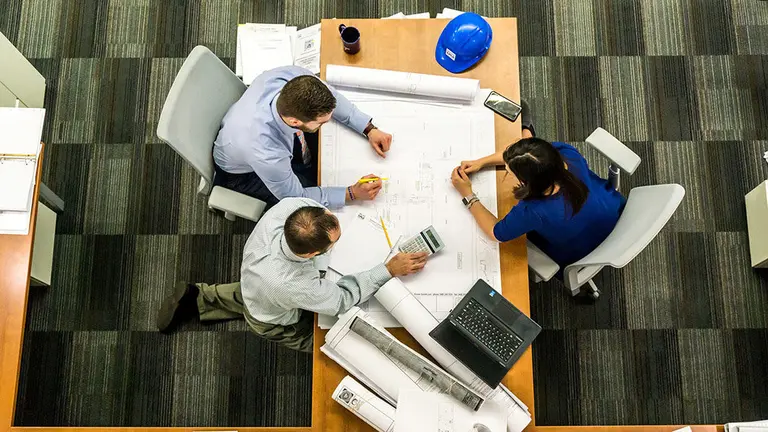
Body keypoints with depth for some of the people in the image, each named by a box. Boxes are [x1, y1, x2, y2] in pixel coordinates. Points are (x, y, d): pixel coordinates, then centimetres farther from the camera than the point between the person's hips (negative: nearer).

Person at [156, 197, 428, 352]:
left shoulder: (289, 206, -40)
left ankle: (198, 298, 33)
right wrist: (390, 270, -30)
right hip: (274, 322, -5)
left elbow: (311, 198, -14)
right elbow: (343, 299, -32)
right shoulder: (293, 286, -51)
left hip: (252, 280, 6)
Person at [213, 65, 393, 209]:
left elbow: (331, 97, -11)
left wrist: (369, 129, -17)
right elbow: (295, 197, -26)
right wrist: (352, 193, -26)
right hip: (244, 172, -5)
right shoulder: (266, 154, -47)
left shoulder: (293, 77, -35)